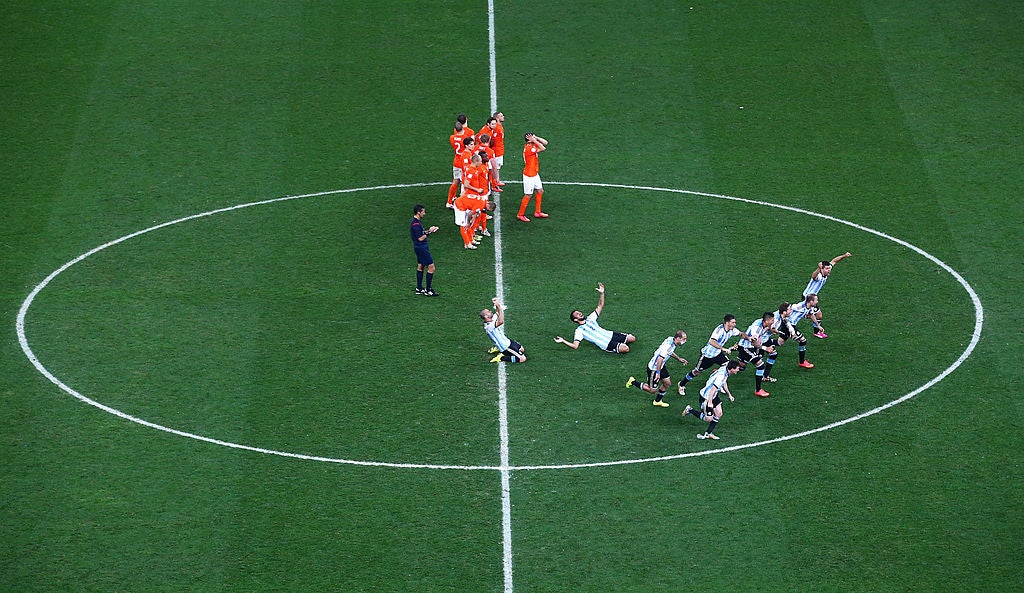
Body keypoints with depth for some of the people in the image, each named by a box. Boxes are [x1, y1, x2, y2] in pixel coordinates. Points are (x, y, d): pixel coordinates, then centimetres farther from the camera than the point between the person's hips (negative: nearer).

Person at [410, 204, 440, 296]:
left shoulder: (417, 222, 9)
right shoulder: (416, 224, -23)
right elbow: (420, 238, -23)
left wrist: (429, 230, 7)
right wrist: (429, 232, -16)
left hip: (420, 248, 11)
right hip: (421, 248, -11)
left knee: (420, 266, 17)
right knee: (431, 267, -7)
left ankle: (419, 288, 25)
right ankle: (428, 290, -4)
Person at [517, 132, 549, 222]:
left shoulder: (533, 145, 2)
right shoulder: (528, 148, -27)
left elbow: (545, 143, 4)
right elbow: (543, 148, -30)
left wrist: (535, 137, -7)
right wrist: (534, 140, -26)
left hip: (535, 174, 10)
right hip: (529, 176, -10)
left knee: (540, 191, 18)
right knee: (528, 195, -1)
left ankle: (537, 212, 29)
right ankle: (520, 215, 11)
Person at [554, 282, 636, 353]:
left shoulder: (590, 318, 15)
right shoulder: (579, 331, -3)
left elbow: (600, 306, 19)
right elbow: (575, 346, -14)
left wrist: (602, 293, 5)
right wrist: (563, 341, -29)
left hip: (610, 335, 7)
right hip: (606, 345, -7)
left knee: (632, 338, -1)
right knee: (625, 349, -27)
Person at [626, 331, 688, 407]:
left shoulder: (672, 340, -4)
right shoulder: (668, 345, -34)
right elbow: (660, 358, -36)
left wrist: (679, 359, 20)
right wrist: (658, 373, -30)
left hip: (661, 366, 9)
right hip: (653, 368, -9)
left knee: (667, 383, 16)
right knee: (653, 390, 5)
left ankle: (658, 401, 36)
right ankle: (633, 382, 19)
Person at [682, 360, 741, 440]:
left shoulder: (725, 370, -3)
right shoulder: (721, 376, -33)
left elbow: (724, 383, 17)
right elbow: (713, 389, -33)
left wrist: (729, 394, 22)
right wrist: (710, 403, -30)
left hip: (713, 396, 9)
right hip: (705, 397, -9)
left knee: (719, 414, 6)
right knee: (708, 419, 3)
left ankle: (708, 433, 14)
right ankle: (690, 410, 19)